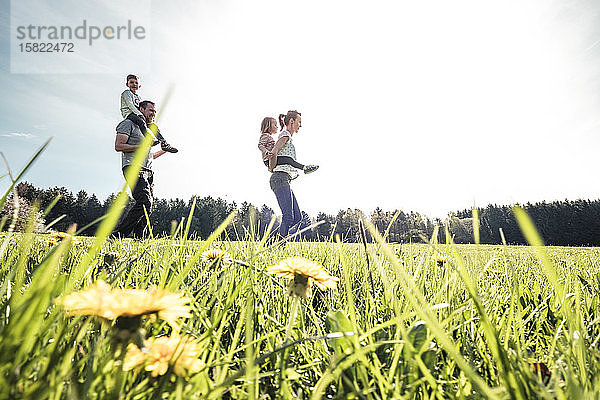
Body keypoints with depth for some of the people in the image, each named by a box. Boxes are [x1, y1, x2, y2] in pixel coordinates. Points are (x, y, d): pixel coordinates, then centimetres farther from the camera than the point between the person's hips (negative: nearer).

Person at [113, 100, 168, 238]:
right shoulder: (129, 123, 5)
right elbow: (118, 146, -8)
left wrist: (164, 150, 30)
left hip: (148, 171, 9)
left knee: (147, 206, -2)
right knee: (145, 203, -24)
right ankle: (118, 235, -16)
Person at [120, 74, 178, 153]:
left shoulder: (138, 96, 30)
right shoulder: (127, 92, 5)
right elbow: (130, 105, -10)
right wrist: (140, 114, -21)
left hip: (136, 113, 8)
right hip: (129, 113, -8)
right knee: (141, 121, -38)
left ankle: (164, 143, -14)